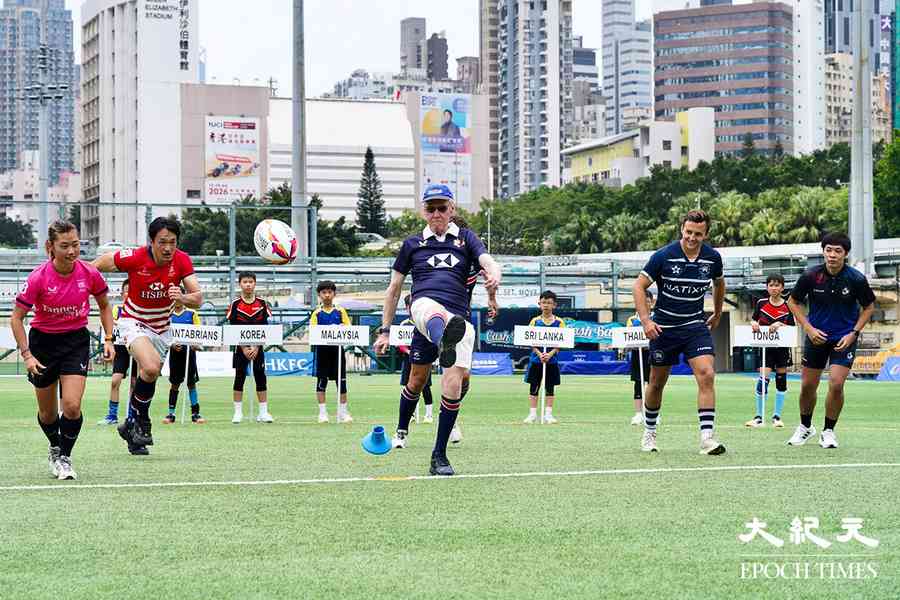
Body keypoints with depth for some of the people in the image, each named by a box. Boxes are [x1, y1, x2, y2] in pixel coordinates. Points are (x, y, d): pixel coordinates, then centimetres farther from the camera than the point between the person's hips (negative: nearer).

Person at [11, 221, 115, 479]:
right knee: (47, 413, 10)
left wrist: (108, 339, -1)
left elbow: (104, 306, 7)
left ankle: (64, 457, 6)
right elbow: (16, 318, -10)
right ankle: (55, 448, 41)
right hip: (43, 341, -1)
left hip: (76, 341, 1)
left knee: (72, 405, -16)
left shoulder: (90, 274, -12)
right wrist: (26, 354, -17)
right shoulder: (38, 278, -19)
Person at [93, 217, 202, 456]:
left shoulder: (182, 261, -17)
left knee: (148, 381, 13)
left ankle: (131, 427, 34)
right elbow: (98, 264, -8)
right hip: (134, 322, -4)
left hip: (161, 328, 4)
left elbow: (198, 298, -23)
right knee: (151, 367, -29)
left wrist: (182, 297, -43)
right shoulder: (134, 257, -25)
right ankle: (141, 420, -9)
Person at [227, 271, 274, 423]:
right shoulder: (235, 304, -3)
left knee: (260, 377, 1)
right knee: (239, 377, -1)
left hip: (257, 347, 1)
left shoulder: (262, 303, 1)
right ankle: (238, 412, 5)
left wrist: (256, 347, -9)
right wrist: (244, 349, -11)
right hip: (240, 347, -1)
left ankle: (263, 412, 5)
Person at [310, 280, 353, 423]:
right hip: (322, 348, -1)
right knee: (322, 380, 1)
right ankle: (322, 413, 6)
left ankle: (343, 412, 10)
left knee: (341, 380, 3)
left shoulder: (340, 311, 6)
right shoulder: (317, 313, 4)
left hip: (337, 348, 1)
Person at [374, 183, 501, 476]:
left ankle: (439, 456, -3)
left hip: (458, 317, 0)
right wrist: (385, 330, 21)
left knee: (453, 383, -13)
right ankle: (401, 431, -43)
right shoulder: (413, 244, 20)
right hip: (424, 308, 0)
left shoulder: (465, 238, 19)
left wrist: (494, 275, -25)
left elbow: (488, 261, 0)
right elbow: (394, 289, 25)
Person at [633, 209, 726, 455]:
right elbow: (639, 286, -8)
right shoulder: (663, 256, -15)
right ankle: (649, 432, 32)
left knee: (706, 375, -18)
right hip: (663, 327, -2)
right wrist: (645, 320, -17)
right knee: (657, 382, 10)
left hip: (695, 326, 2)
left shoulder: (712, 258, -4)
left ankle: (707, 437, -20)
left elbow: (719, 283, 18)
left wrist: (717, 314, 25)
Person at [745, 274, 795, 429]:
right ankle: (759, 417, -3)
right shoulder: (761, 303, 1)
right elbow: (753, 320, 13)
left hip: (782, 347, 0)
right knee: (763, 379, -11)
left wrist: (780, 325, -21)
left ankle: (777, 416, 14)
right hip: (765, 346, 0)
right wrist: (753, 323, -9)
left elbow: (792, 328, -4)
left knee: (781, 380, 5)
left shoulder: (788, 306, -2)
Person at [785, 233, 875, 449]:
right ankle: (805, 426, 33)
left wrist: (853, 333, -10)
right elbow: (793, 302, 1)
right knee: (807, 385, 7)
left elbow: (869, 307, 0)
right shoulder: (811, 276, -15)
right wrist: (808, 328, -9)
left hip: (844, 338, -2)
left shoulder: (856, 279, -16)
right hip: (817, 335, 2)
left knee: (836, 384, -16)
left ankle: (828, 431, 5)